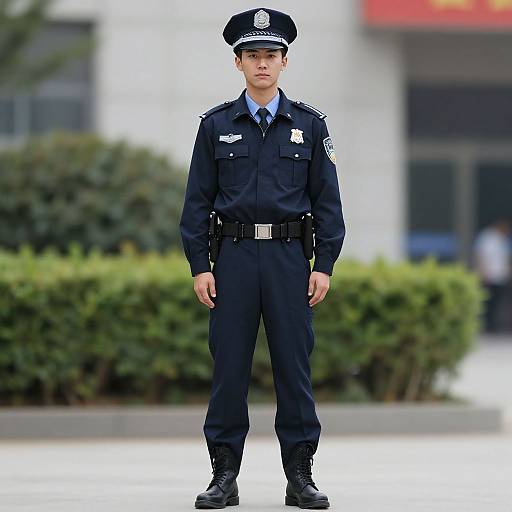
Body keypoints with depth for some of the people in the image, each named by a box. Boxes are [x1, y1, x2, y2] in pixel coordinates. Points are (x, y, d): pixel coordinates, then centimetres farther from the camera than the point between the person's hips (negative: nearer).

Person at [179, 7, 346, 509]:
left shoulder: (310, 124, 6)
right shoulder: (216, 125, 6)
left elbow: (327, 199, 5)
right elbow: (198, 199, 5)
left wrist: (324, 265, -2)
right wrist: (199, 266, -2)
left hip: (290, 259, 0)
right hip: (233, 258, 0)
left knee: (294, 365, 1)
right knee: (228, 366, 0)